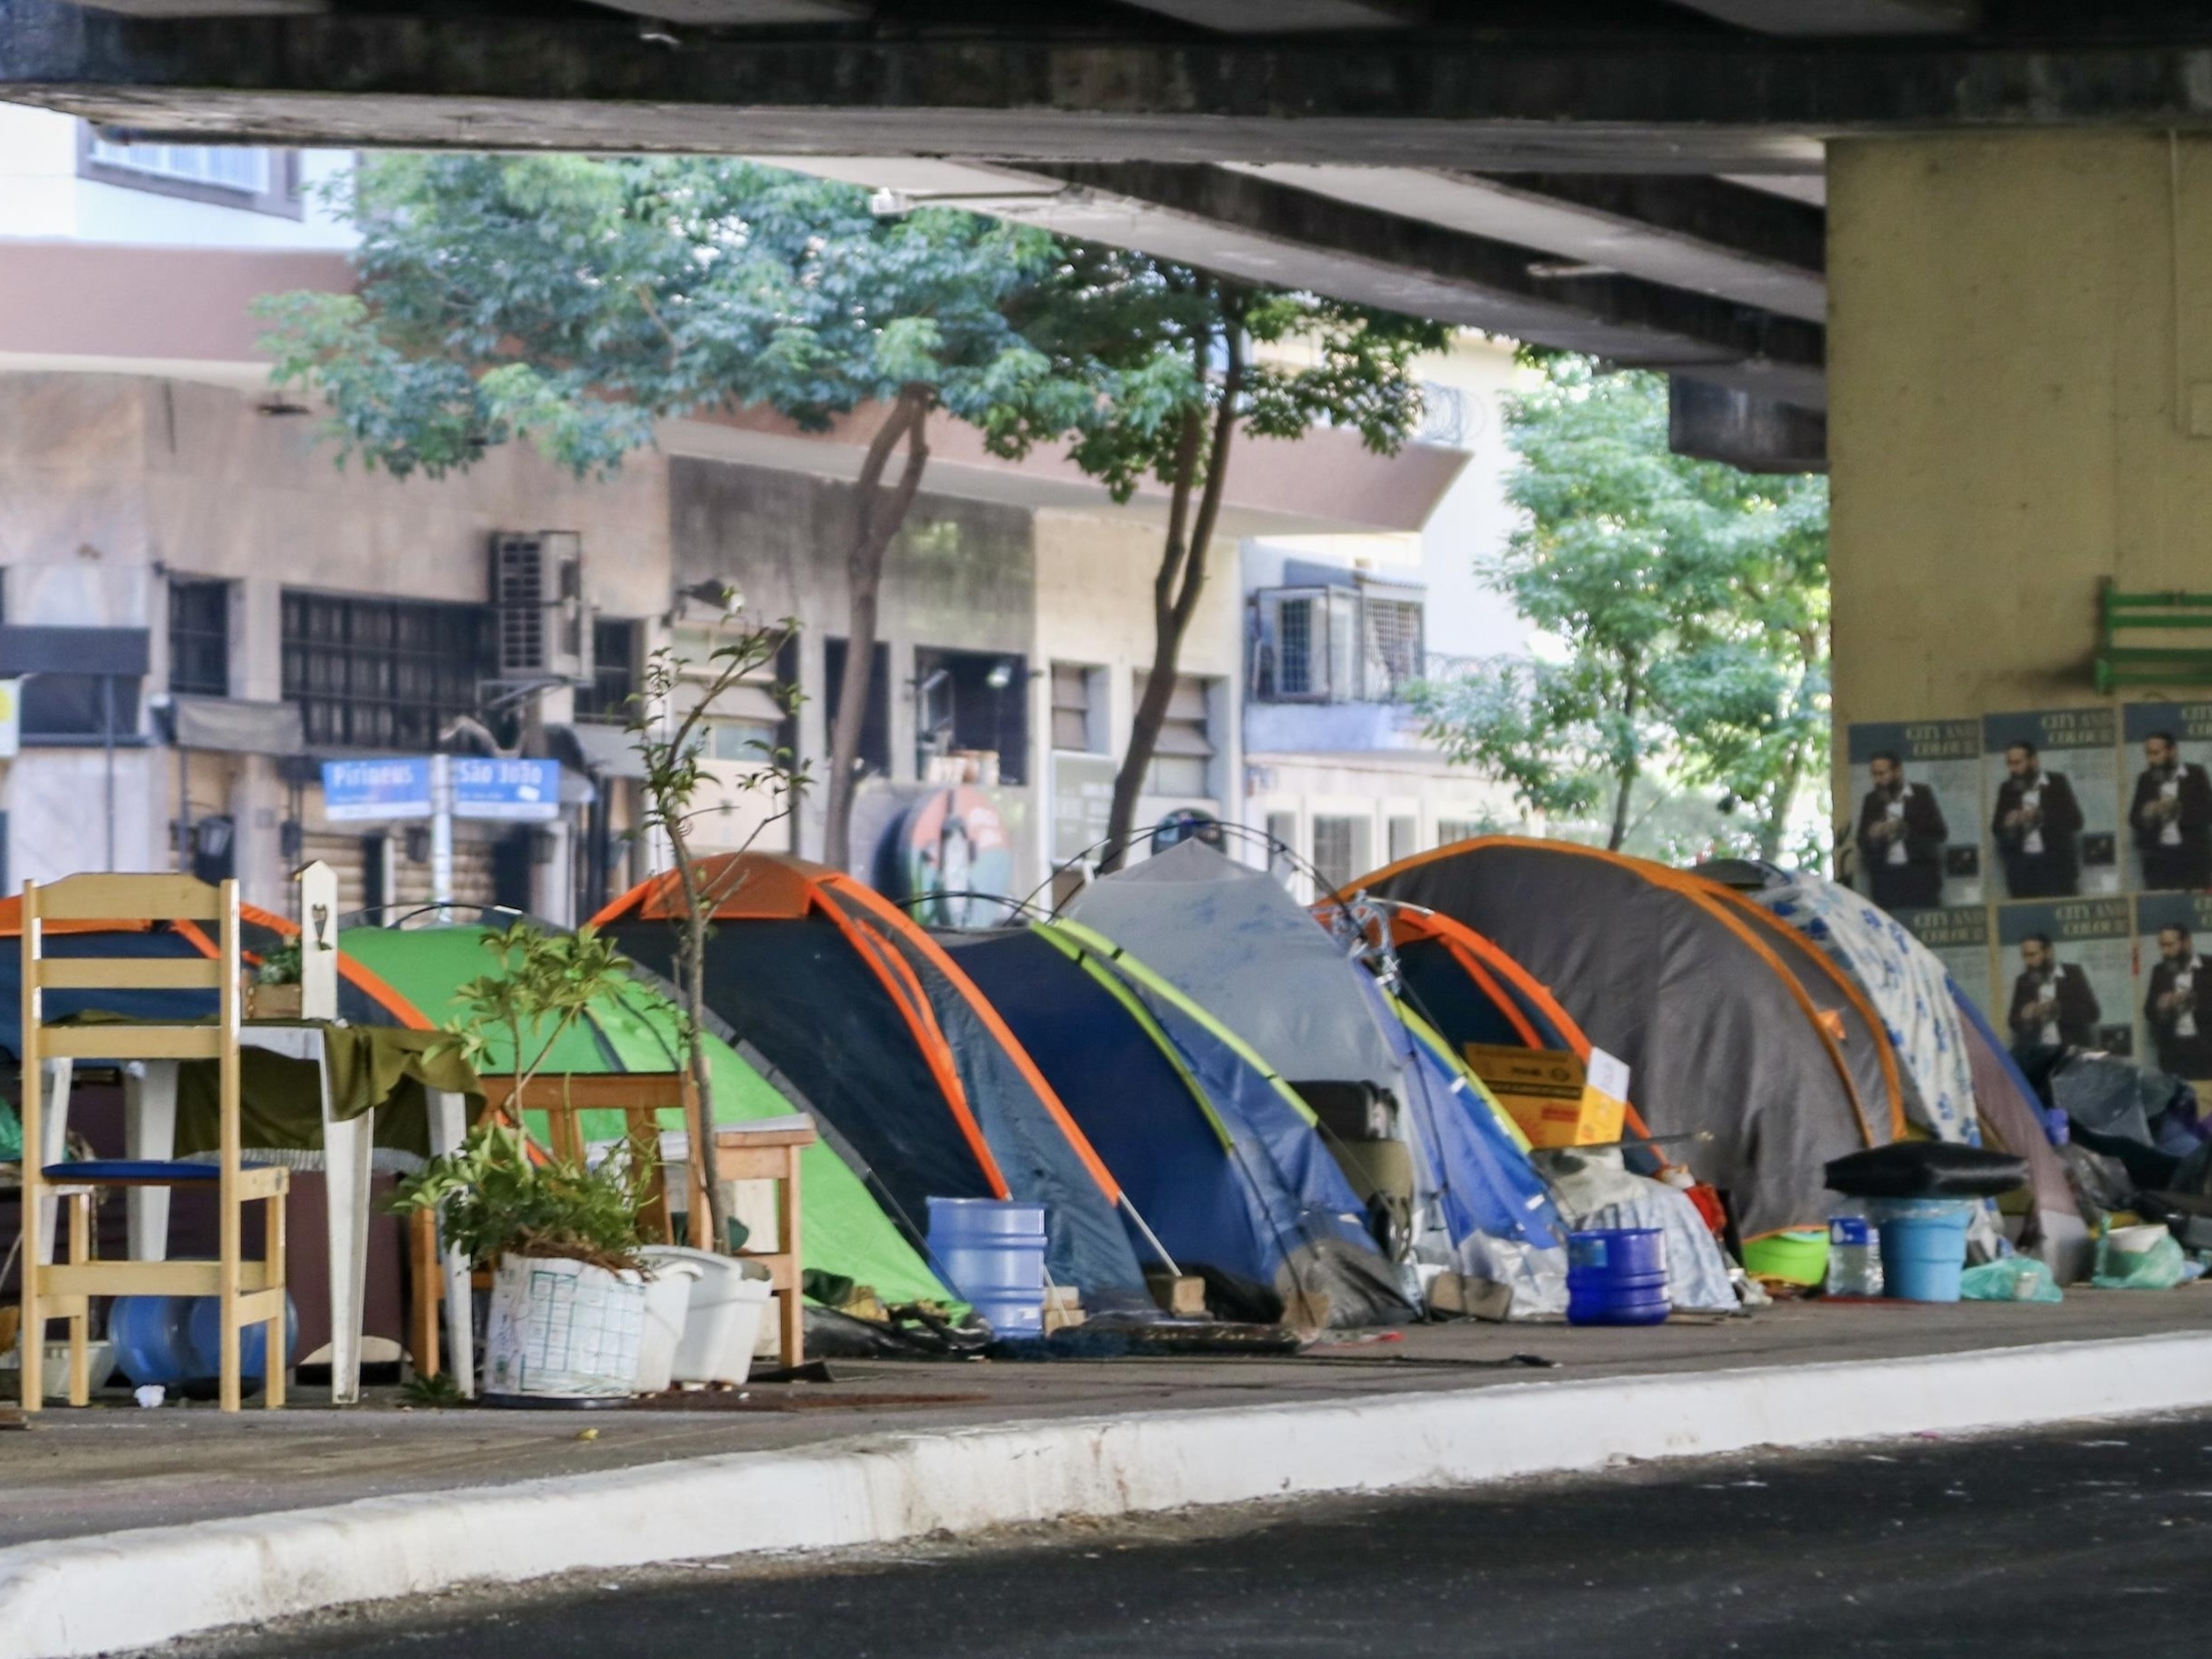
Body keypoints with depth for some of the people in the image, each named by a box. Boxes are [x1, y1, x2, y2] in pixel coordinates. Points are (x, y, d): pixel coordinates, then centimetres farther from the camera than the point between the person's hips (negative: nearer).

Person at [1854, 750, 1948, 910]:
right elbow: (1862, 841, 15)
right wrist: (1872, 836, -8)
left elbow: (1940, 832, 0)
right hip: (1885, 876, 2)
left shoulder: (1921, 794, 6)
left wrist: (1906, 829, -11)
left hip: (1920, 874, -2)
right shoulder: (1872, 800, 14)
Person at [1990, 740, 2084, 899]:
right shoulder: (2007, 789, 12)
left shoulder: (2056, 783, 3)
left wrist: (2041, 816, -16)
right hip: (2021, 866, 3)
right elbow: (1996, 827, 12)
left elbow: (2074, 819, -4)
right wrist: (2007, 824, -11)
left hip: (2055, 864, -3)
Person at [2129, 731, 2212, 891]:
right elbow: (2134, 819, 9)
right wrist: (2146, 814, -13)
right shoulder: (2146, 780, 12)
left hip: (2193, 857, -2)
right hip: (2157, 858, 2)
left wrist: (2179, 810, -18)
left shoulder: (2196, 775, 3)